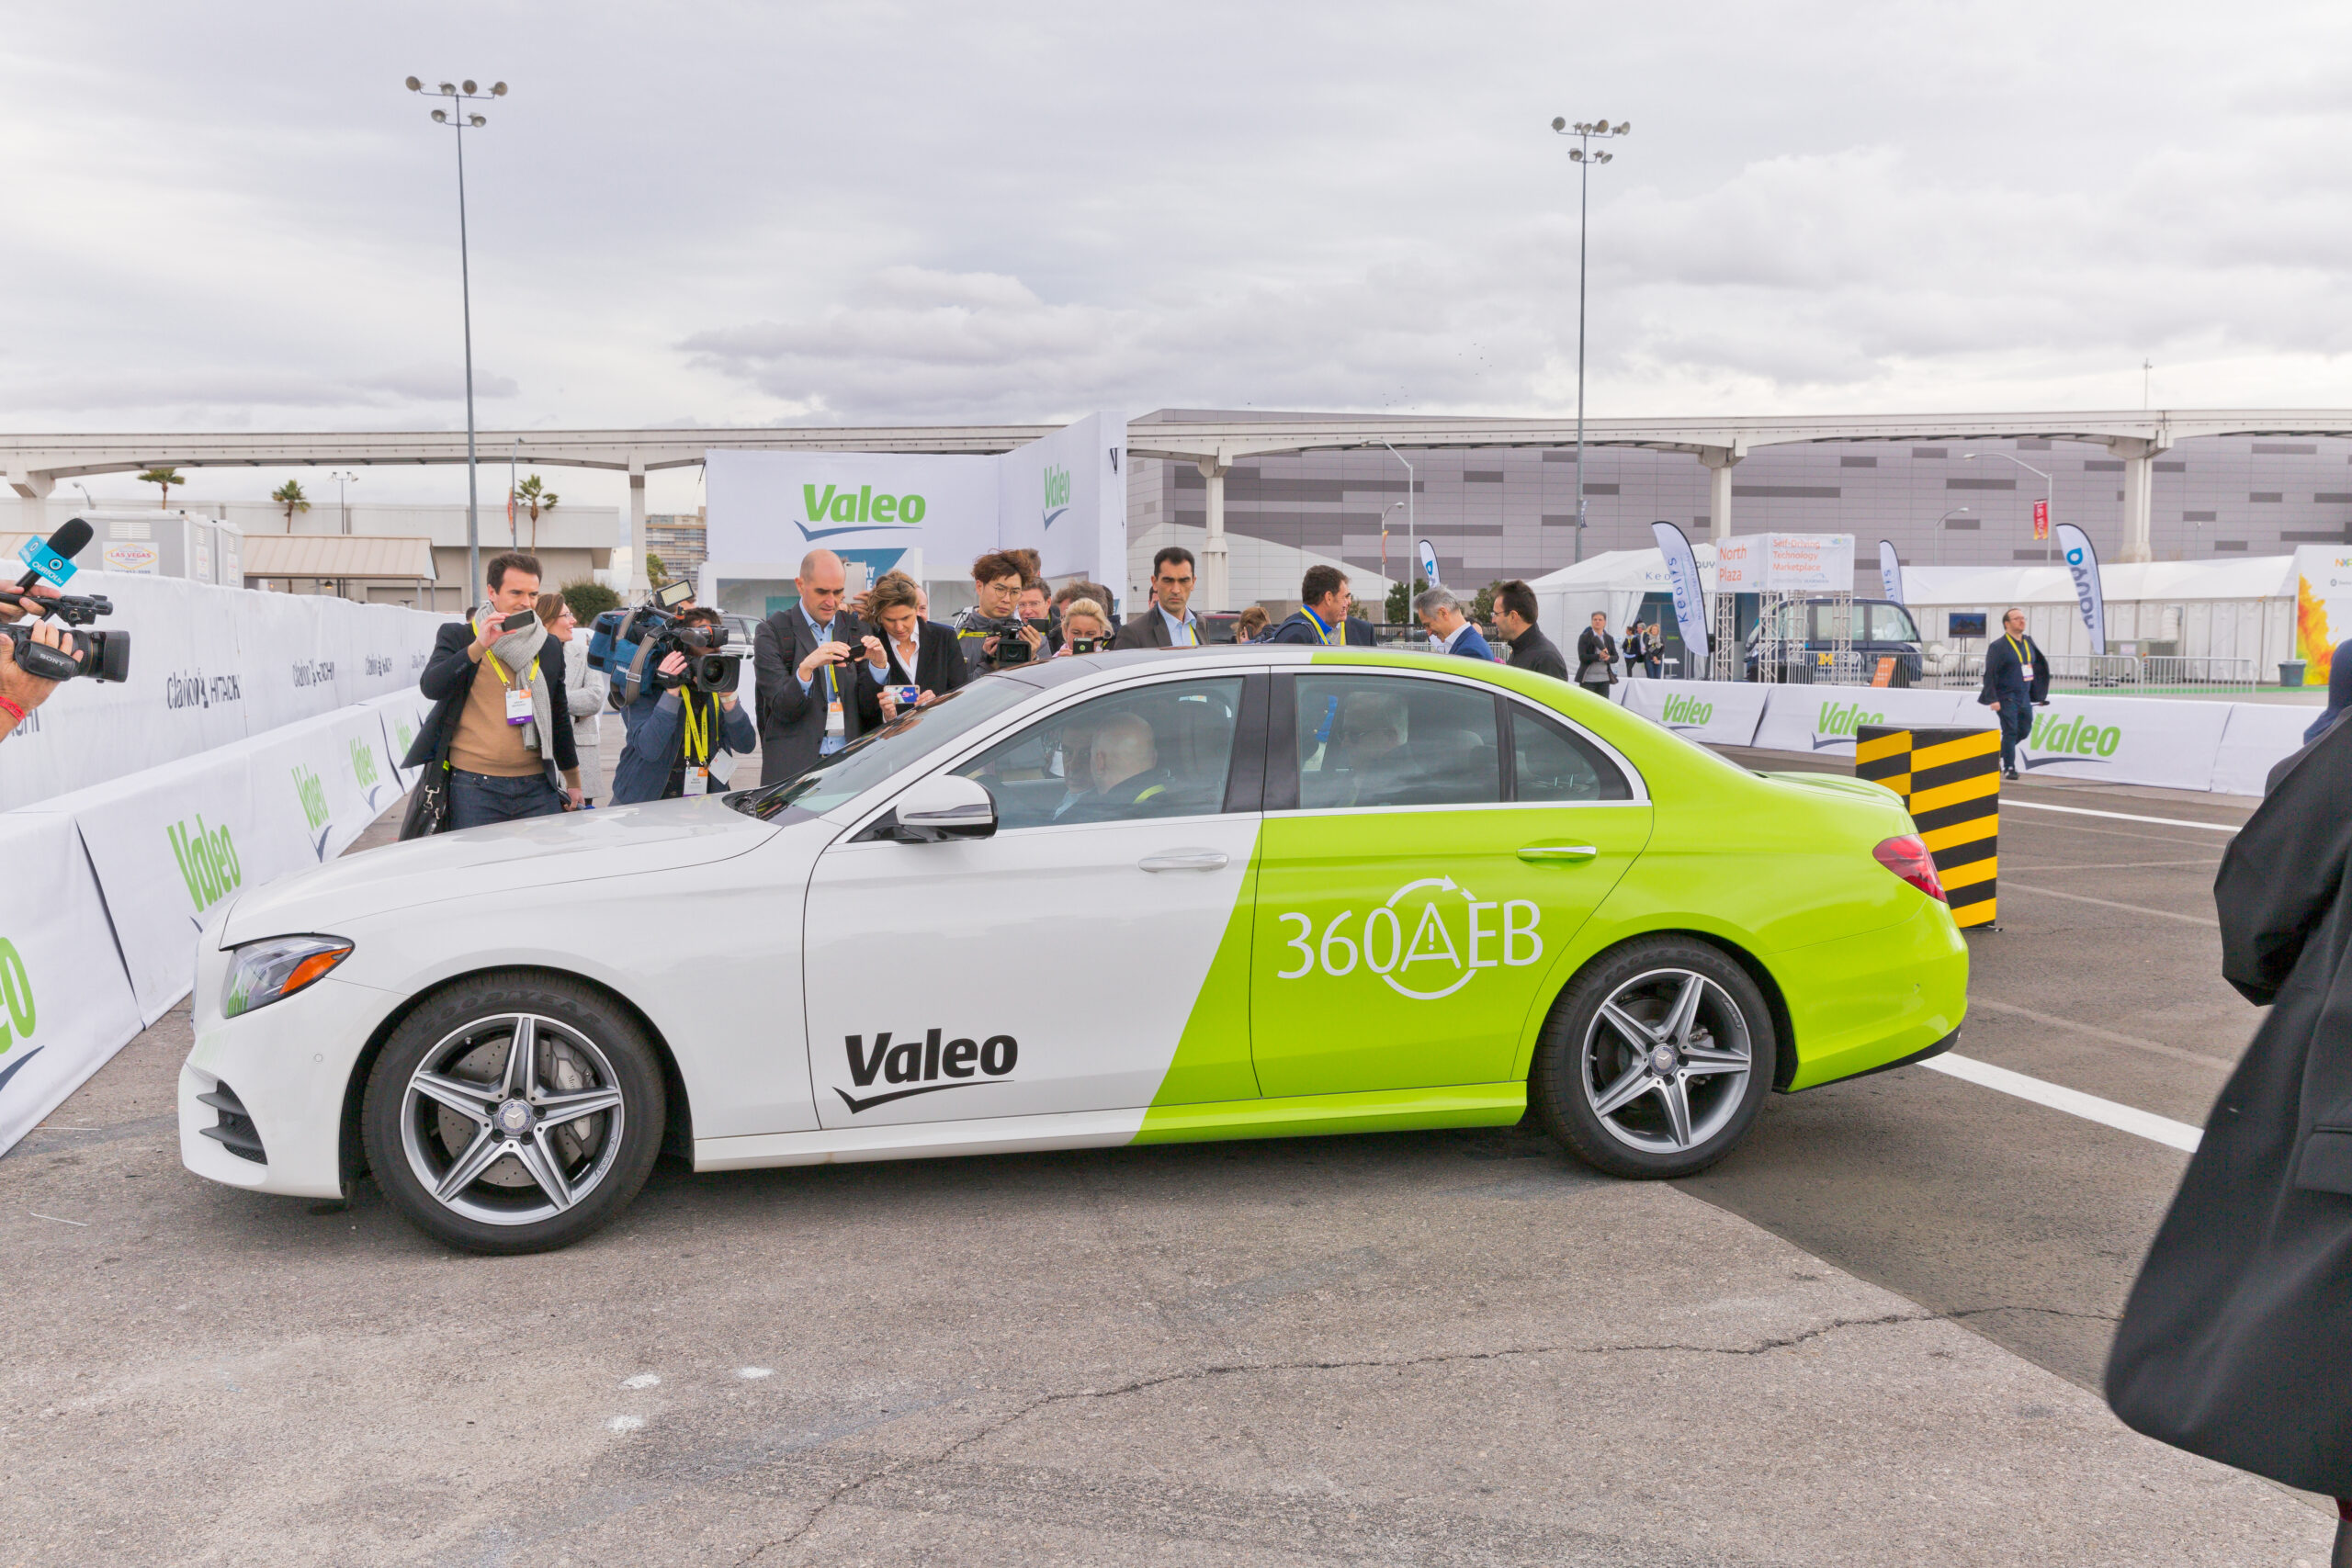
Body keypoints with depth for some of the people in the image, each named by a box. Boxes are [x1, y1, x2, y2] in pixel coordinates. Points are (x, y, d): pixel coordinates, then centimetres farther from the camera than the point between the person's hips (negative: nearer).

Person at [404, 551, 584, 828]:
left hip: (537, 788, 3)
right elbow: (431, 688, -13)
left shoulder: (550, 647, 15)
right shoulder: (458, 636, 5)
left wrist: (573, 783, 24)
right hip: (474, 787, -3)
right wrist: (478, 647, -23)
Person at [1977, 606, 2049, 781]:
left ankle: (1997, 754, 29)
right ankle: (2009, 768, 4)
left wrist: (2038, 694, 15)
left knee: (2024, 730, 11)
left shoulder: (2028, 642, 11)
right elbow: (1990, 674, -14)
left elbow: (2035, 667, 19)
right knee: (2010, 732, -5)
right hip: (2006, 699, -7)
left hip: (2024, 697, 7)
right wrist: (1992, 699, -20)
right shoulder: (1998, 646, -11)